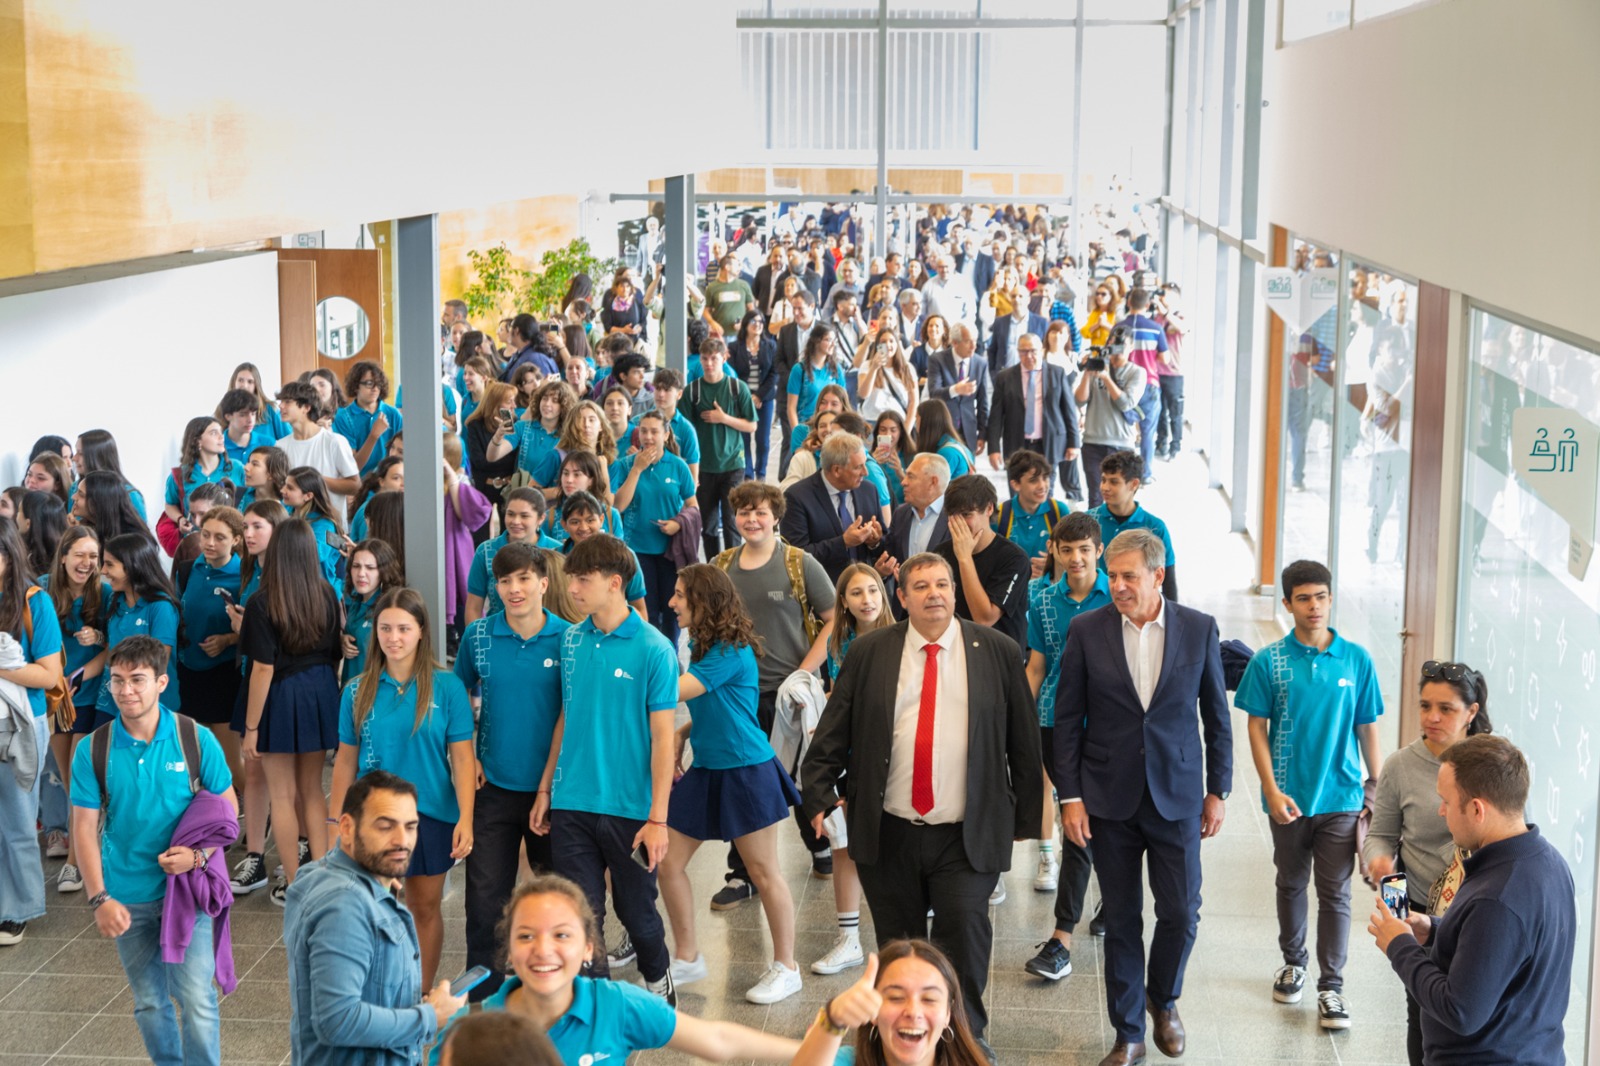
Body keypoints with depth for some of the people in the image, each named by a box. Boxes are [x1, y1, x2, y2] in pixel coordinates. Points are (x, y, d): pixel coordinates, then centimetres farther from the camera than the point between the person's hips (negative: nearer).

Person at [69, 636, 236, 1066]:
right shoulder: (93, 751, -5)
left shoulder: (196, 740, -8)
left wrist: (199, 854, -17)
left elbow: (228, 809, 0)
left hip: (186, 892, -2)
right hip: (126, 899, 2)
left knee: (197, 999, -7)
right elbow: (85, 827, -2)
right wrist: (99, 898, -10)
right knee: (149, 1003, 14)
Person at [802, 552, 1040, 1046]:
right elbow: (832, 733, 5)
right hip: (888, 834, 1)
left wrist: (1026, 816, 5)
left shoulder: (997, 651, 1)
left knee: (964, 941, -8)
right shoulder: (869, 652, 3)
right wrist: (819, 795, -3)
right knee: (898, 947, 11)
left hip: (966, 838, -1)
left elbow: (1023, 741, 5)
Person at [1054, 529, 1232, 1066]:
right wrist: (1070, 795, -5)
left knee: (1181, 912, 2)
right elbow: (1068, 718, 0)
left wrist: (1218, 791, 3)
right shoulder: (1086, 630, -4)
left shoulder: (1199, 628, -2)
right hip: (1110, 798, 0)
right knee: (1121, 920, 7)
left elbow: (1216, 715, 5)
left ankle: (1164, 999, 32)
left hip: (1176, 796, 0)